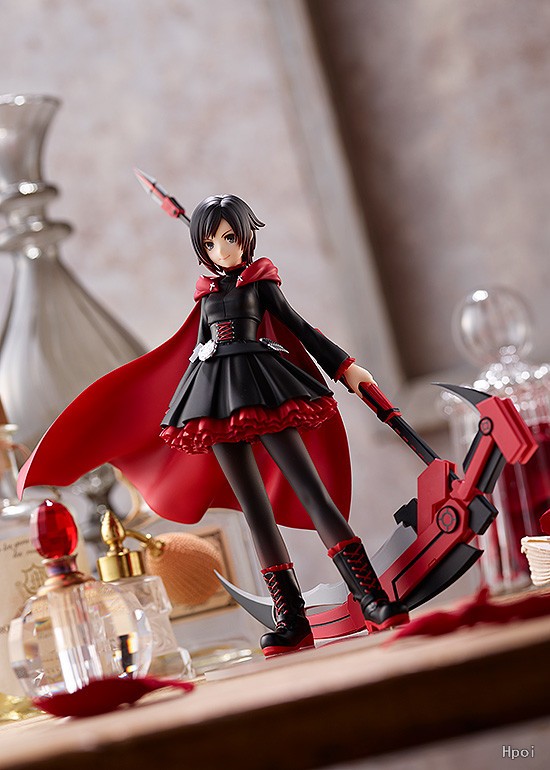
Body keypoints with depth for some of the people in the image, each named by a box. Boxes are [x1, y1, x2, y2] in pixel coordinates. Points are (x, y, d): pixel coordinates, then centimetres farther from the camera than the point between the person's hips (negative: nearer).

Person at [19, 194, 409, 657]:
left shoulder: (260, 281, 10)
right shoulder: (208, 293, 21)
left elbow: (300, 328, 10)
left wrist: (346, 367, 7)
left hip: (260, 385, -4)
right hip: (215, 400, 4)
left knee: (311, 489, -12)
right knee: (255, 510, -3)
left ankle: (373, 599, -16)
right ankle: (292, 620, -5)